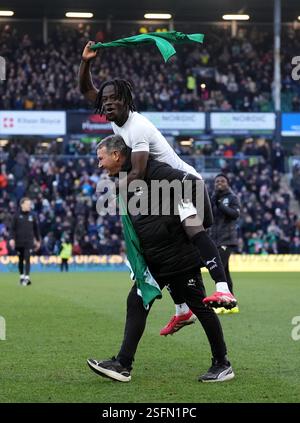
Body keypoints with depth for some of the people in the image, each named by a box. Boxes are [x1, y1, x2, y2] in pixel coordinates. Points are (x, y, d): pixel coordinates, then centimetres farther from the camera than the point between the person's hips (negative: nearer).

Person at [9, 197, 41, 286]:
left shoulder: (32, 215, 5)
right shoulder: (17, 215, 0)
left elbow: (36, 229, 11)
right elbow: (13, 228, 0)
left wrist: (38, 240, 12)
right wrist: (12, 239, -10)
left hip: (29, 242, 0)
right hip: (19, 241, 0)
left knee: (27, 259, -10)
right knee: (21, 260, 10)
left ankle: (27, 277, -14)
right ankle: (22, 276, 22)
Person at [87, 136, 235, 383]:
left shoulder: (151, 171, -17)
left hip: (180, 255, -9)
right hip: (154, 261, 9)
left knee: (199, 306, 1)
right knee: (137, 303, 4)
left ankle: (223, 365, 11)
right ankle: (123, 365, 5)